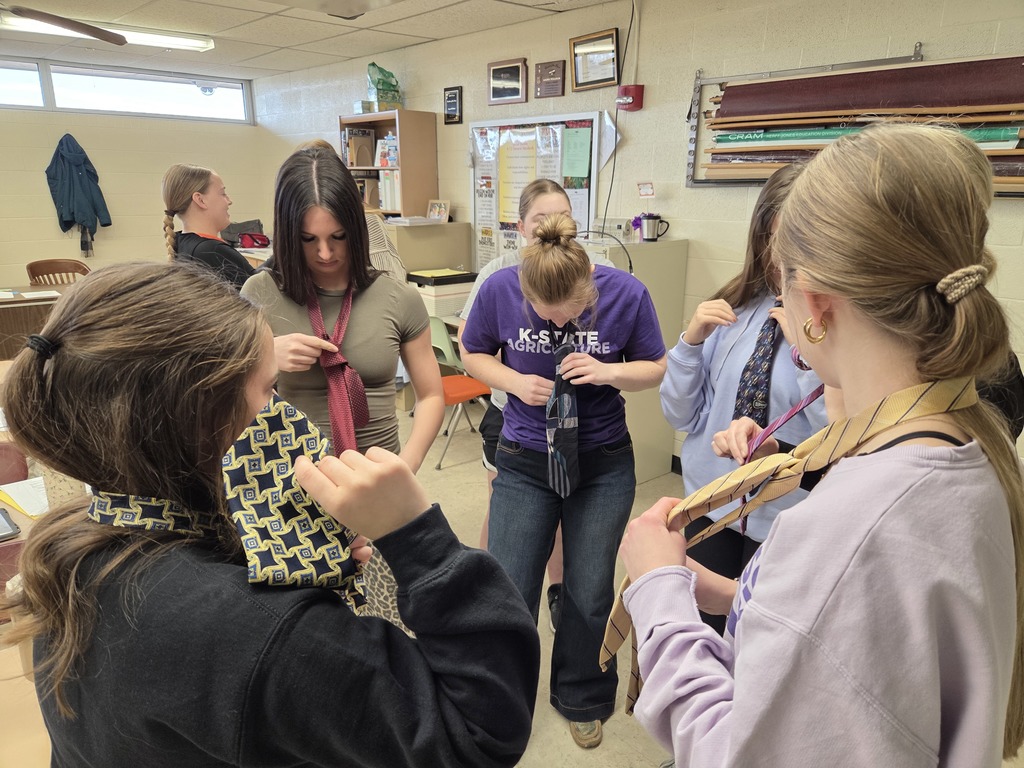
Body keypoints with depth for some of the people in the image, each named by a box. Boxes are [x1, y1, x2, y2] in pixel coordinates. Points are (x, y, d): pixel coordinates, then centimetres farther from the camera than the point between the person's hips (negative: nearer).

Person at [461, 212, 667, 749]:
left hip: (603, 464, 0)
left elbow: (656, 368, -2)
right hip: (525, 463, 0)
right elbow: (473, 355, 1)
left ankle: (581, 700, 41)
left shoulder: (627, 293, -15)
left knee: (590, 596, 11)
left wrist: (609, 371, -22)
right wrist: (516, 382, -18)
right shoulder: (500, 289, -15)